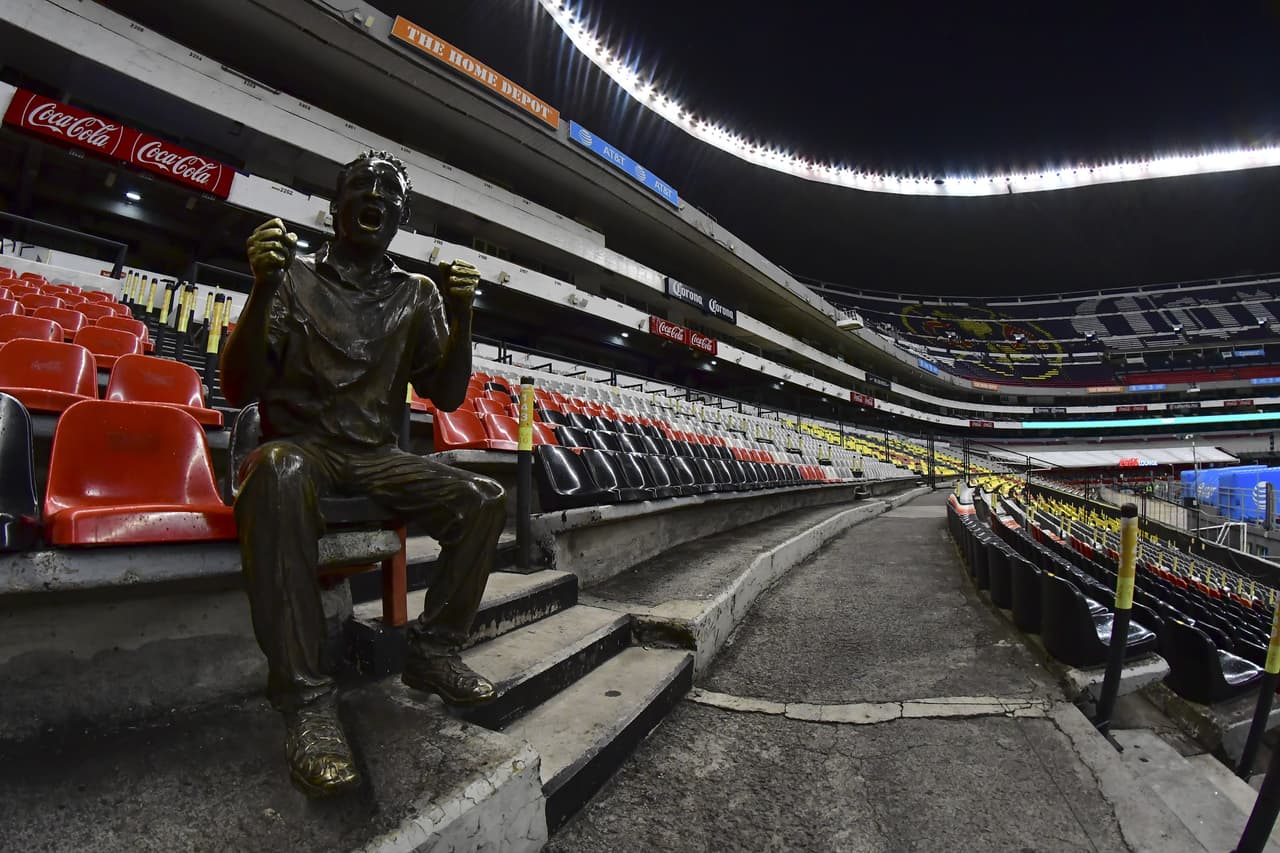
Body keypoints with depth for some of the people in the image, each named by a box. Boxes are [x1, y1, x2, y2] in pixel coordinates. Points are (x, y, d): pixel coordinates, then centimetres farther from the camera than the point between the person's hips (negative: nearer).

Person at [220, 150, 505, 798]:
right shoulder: (295, 277, 4)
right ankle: (304, 696, -32)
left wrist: (460, 317, -9)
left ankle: (433, 648, -4)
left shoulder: (417, 296, 12)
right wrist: (262, 290, -18)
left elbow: (445, 396, 6)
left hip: (376, 457, 3)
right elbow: (238, 390, -3)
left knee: (484, 499, -18)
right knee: (279, 472, -38)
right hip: (299, 445, -3)